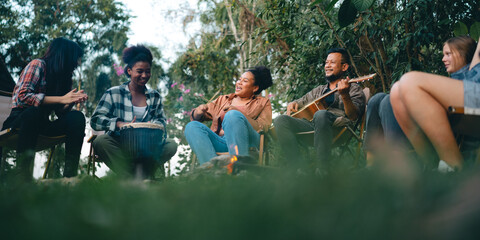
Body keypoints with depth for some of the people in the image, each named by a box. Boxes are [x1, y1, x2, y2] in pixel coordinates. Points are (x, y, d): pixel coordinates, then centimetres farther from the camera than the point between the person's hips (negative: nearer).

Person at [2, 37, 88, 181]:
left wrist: (72, 101, -9)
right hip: (19, 119, -6)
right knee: (33, 112, -39)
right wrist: (62, 99, -21)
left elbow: (60, 112, 12)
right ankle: (23, 178, -40)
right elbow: (22, 96, -20)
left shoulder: (63, 75, 16)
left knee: (77, 117, -18)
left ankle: (70, 174, -28)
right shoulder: (38, 65, -4)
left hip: (40, 123, 6)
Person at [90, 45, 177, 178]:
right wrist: (118, 124, -24)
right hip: (119, 146, -2)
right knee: (100, 141, -33)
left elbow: (161, 121, 12)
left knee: (171, 145, -21)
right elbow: (95, 120, -6)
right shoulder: (114, 93, 4)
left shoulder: (155, 96, 15)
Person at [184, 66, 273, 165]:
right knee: (192, 126, -22)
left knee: (233, 115, -32)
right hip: (221, 143, 4)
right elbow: (195, 117, 26)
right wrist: (199, 111, 0)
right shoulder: (223, 99, 31)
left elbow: (262, 128, 3)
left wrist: (238, 114, -11)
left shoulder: (263, 103, 22)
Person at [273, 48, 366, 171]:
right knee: (280, 120, -19)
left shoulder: (354, 89, 15)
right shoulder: (319, 90, 33)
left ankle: (322, 169, -36)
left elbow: (353, 116, -2)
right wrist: (293, 104, 15)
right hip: (310, 125, 6)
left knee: (321, 114, -39)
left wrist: (344, 95, -20)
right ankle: (300, 167, -27)